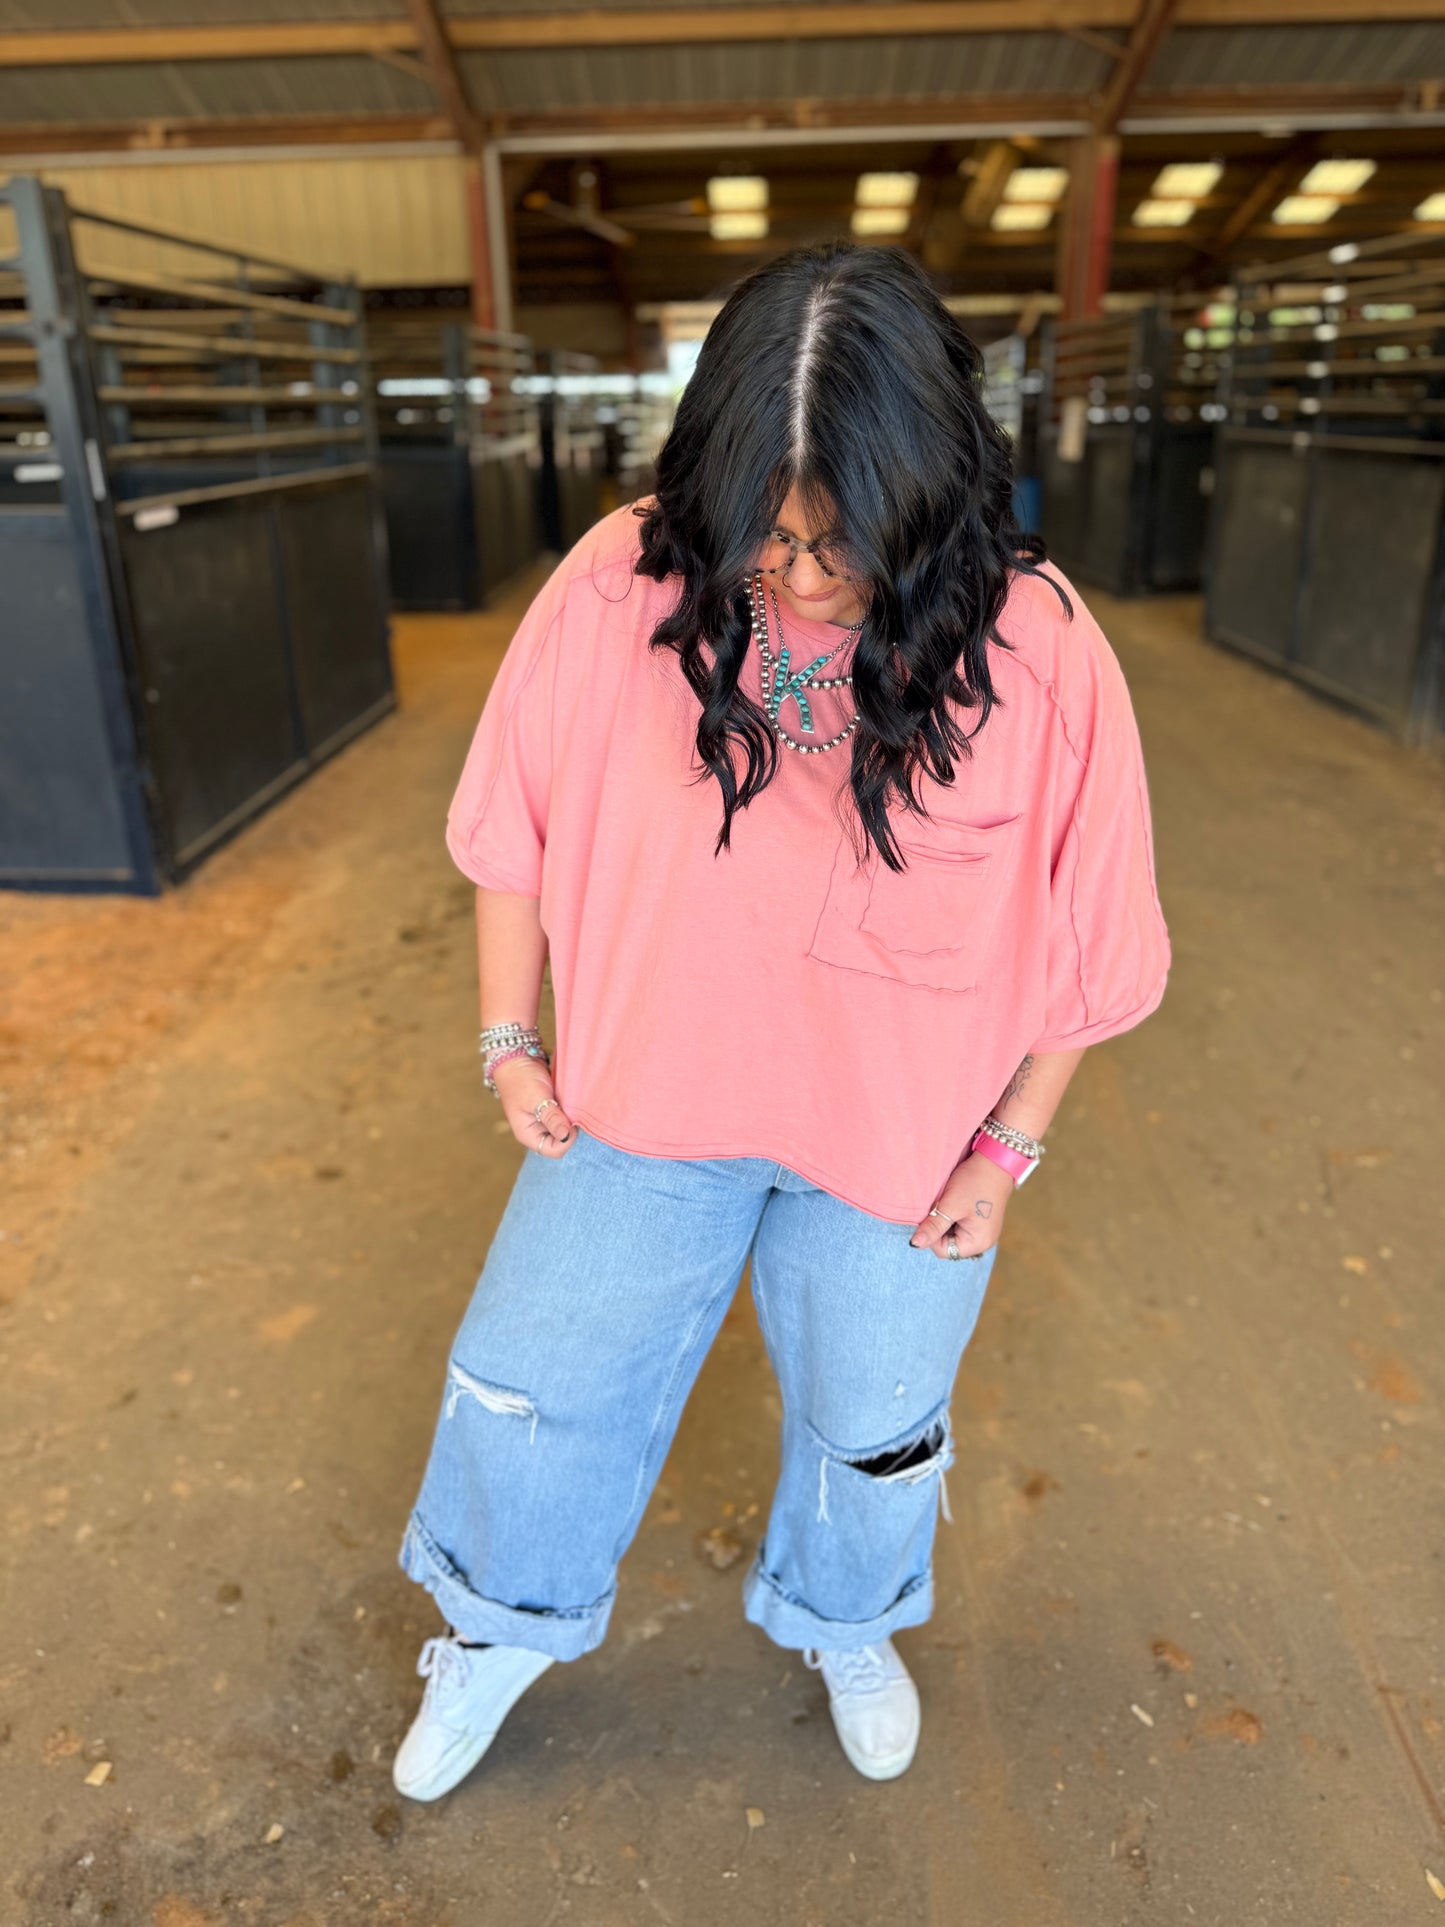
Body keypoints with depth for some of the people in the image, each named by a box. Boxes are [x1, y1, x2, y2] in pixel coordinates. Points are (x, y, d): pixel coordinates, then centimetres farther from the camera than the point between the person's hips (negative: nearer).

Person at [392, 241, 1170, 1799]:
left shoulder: (1036, 652, -20)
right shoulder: (618, 589, -17)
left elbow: (1079, 929, -9)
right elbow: (518, 824, -4)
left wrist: (1008, 1147, -5)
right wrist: (510, 1039, -1)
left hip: (901, 1130, 0)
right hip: (651, 1092, 1)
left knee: (872, 1418, 22)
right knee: (534, 1369, 16)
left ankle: (844, 1623, 58)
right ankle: (505, 1623, 50)